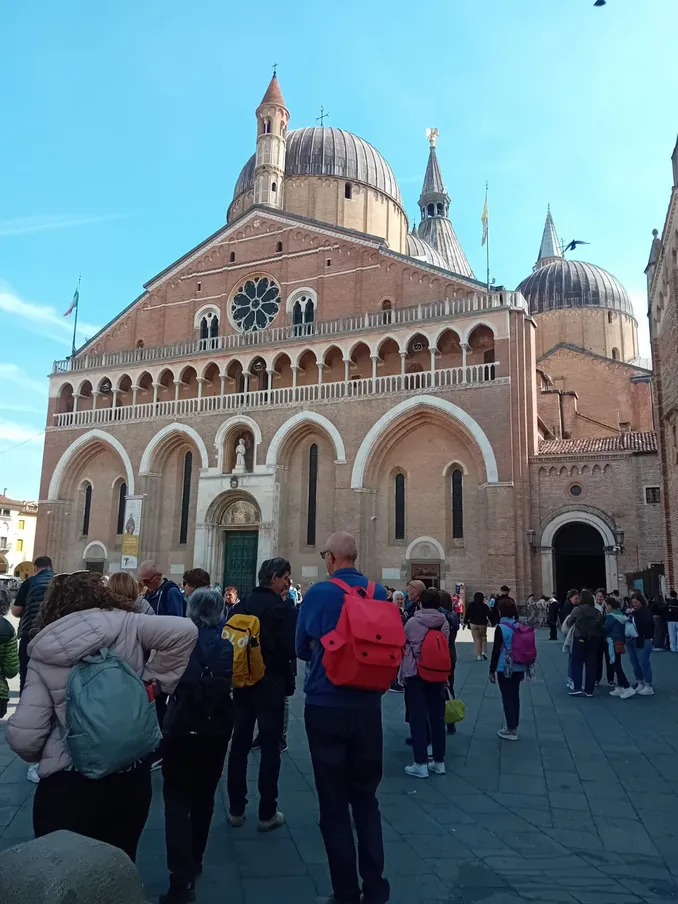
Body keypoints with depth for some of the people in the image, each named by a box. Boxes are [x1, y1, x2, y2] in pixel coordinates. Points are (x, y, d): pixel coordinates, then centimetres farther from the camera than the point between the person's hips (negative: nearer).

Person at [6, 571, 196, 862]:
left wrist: (44, 756, 14)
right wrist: (152, 680, -6)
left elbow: (23, 737, -8)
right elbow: (185, 630, -17)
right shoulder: (125, 625, -6)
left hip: (67, 784, -1)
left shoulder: (43, 654, -5)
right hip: (131, 776, 2)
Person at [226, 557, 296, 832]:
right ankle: (267, 813, 11)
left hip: (242, 683, 6)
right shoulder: (284, 609, -16)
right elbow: (291, 649, -20)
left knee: (239, 744, 13)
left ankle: (236, 809, 23)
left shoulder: (239, 607, 2)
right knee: (270, 748, 4)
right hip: (271, 684, -5)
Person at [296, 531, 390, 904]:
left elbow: (302, 648, 1)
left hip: (325, 708, -3)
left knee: (333, 804, 10)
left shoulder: (319, 594, -12)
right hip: (368, 707, 4)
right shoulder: (379, 593, -3)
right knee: (365, 797, 18)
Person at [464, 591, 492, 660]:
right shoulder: (485, 606, -3)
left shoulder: (471, 605, -1)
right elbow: (489, 614, -3)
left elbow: (467, 614, 0)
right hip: (483, 624, 0)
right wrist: (491, 621, 6)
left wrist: (465, 622, 8)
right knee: (483, 638, 17)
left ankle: (478, 655, 2)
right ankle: (483, 652, 1)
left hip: (473, 624, 0)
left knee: (476, 639, 4)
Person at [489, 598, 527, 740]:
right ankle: (514, 727, 25)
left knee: (507, 697, 3)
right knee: (515, 696, 16)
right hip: (518, 668, 6)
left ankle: (511, 730, 7)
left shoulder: (501, 628, -15)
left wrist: (492, 670, -5)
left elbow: (496, 651, -14)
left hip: (505, 669, -6)